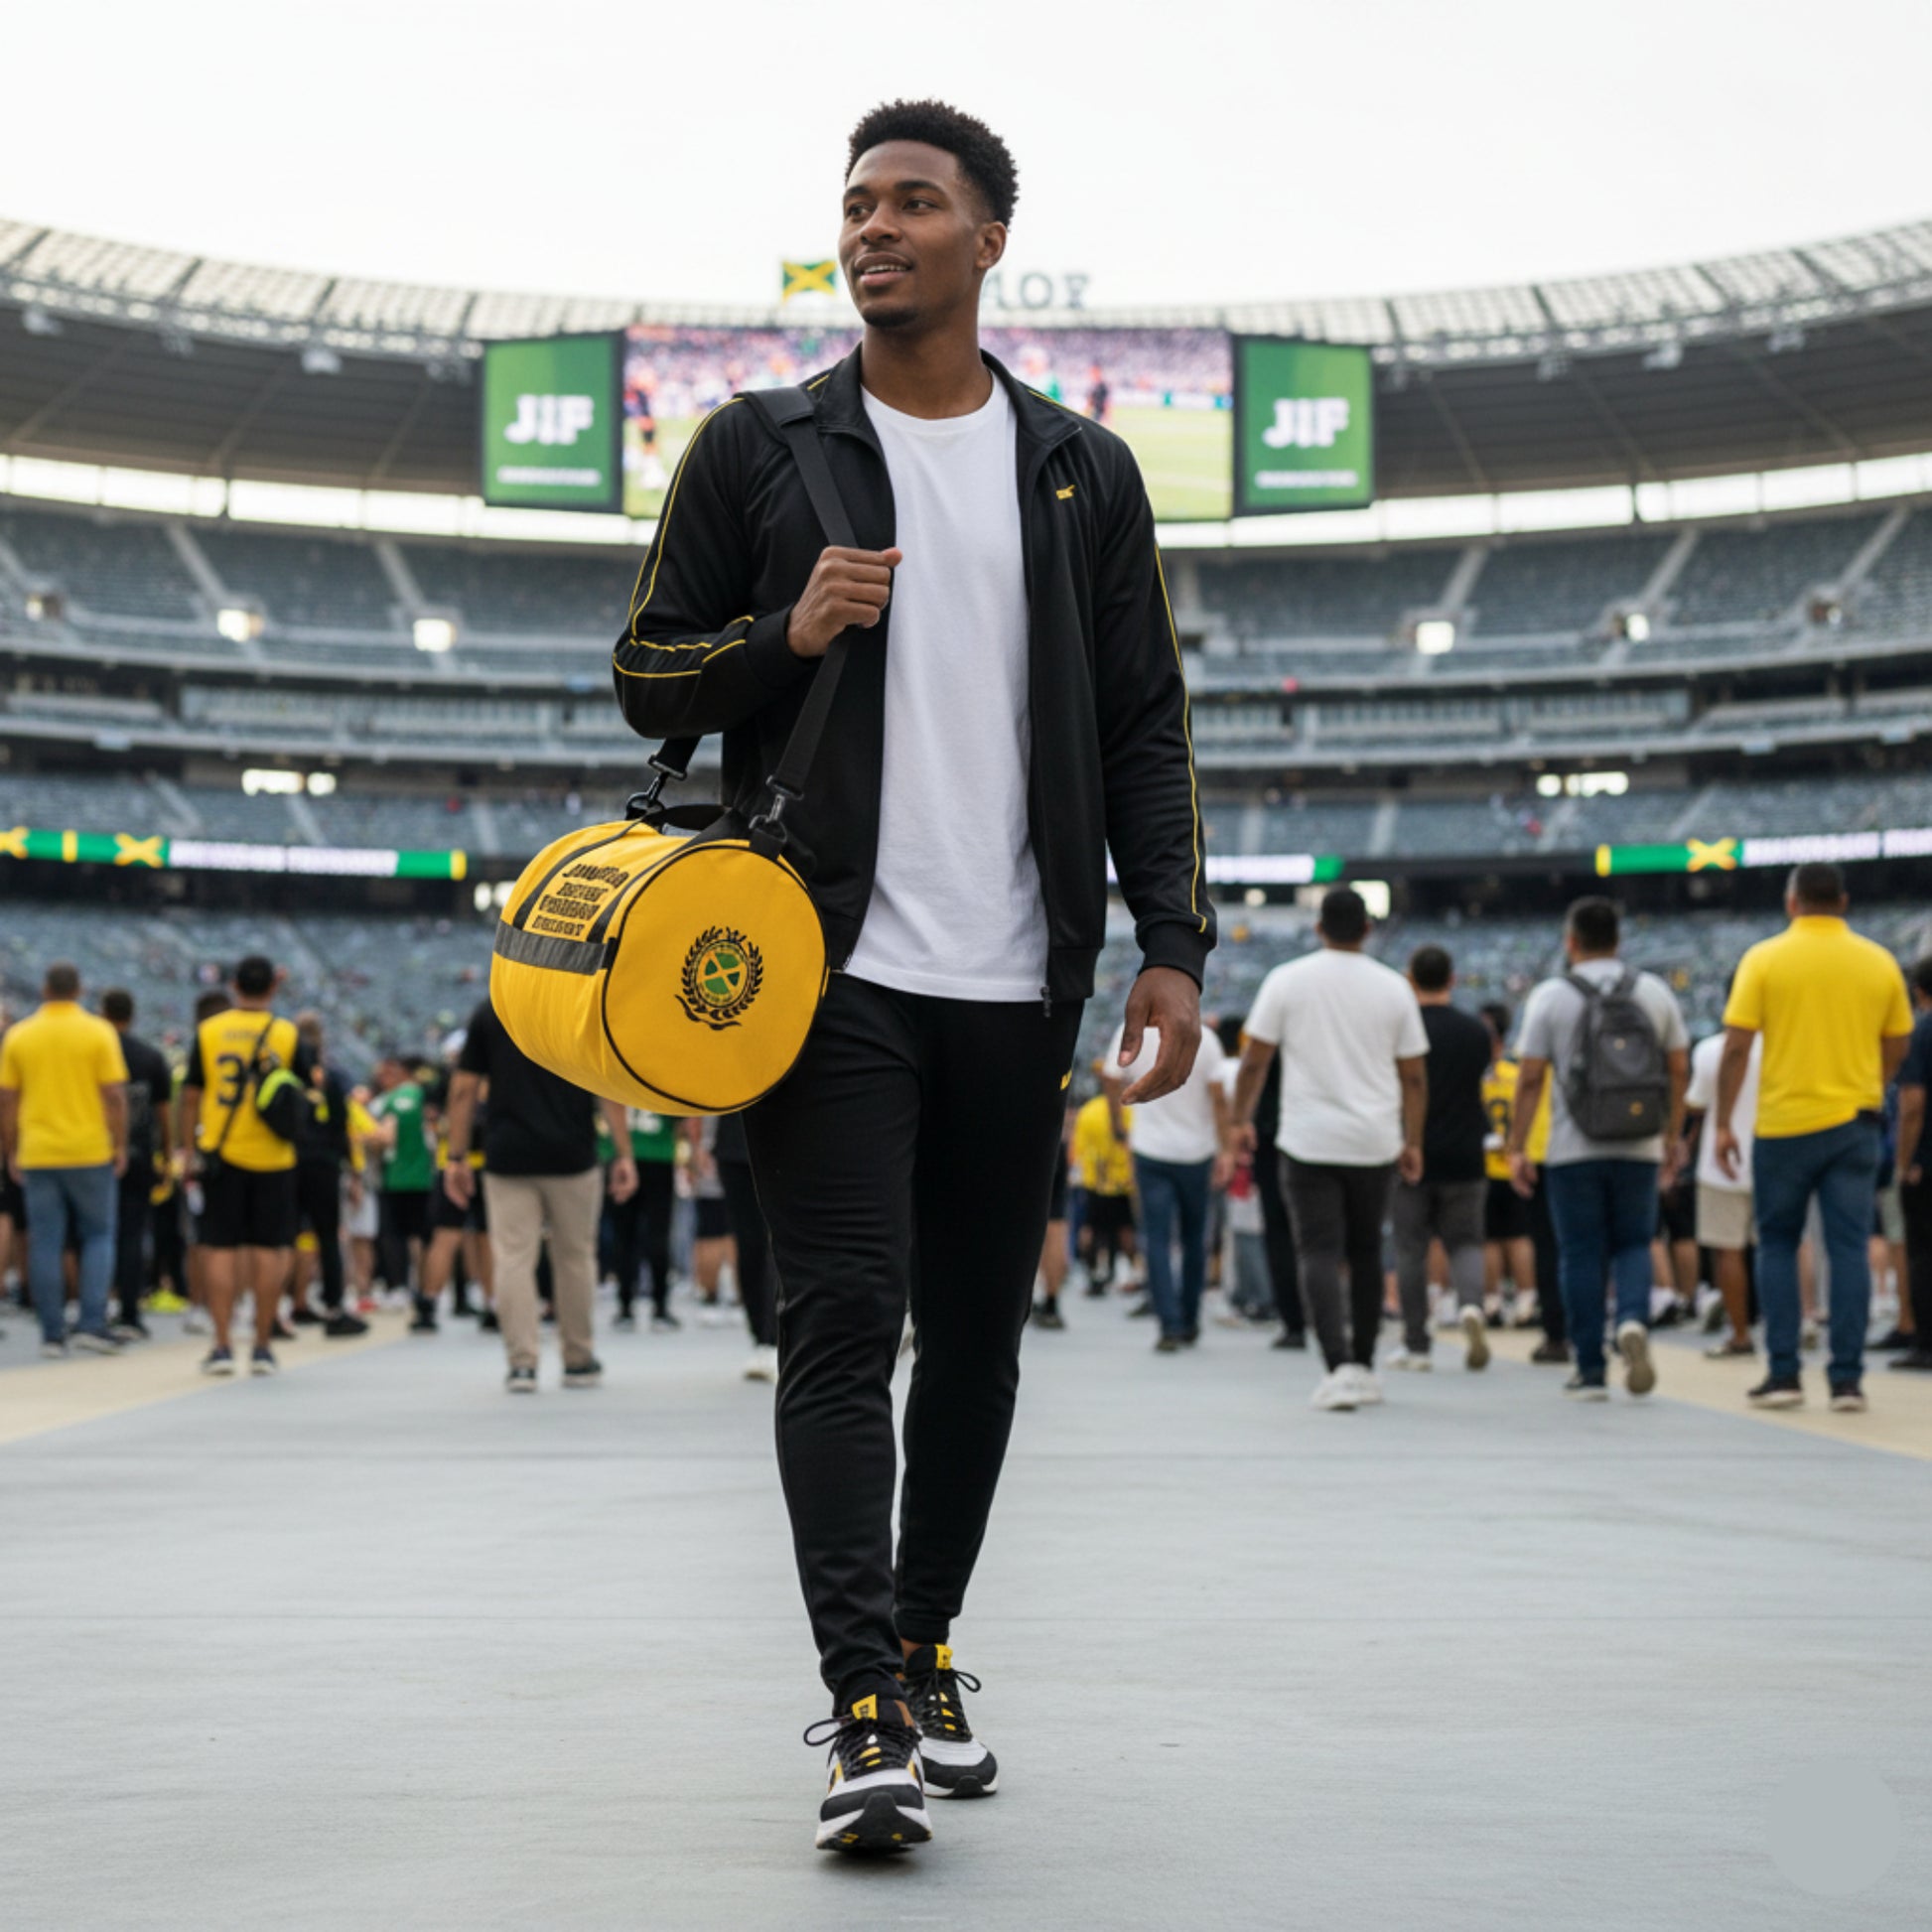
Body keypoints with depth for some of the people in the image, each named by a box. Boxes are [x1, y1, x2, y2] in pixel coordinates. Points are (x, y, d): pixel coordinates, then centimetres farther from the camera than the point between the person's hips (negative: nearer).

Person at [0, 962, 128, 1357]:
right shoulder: (99, 1032, -4)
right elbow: (115, 1095, -7)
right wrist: (120, 1146, 1)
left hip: (37, 1156, 2)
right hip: (91, 1152, -2)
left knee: (45, 1244, 6)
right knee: (98, 1237, 9)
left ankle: (52, 1333, 7)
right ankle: (92, 1324, -2)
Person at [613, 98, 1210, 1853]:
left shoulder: (1084, 472, 12)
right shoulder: (757, 451, 7)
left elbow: (1146, 722, 10)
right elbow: (649, 676, 9)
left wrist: (1174, 944, 0)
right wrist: (788, 632, -11)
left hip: (1018, 984, 3)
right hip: (831, 966, -2)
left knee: (979, 1331, 8)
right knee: (843, 1320, -11)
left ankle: (929, 1647, 24)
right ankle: (868, 1708, -12)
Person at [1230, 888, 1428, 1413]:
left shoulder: (1287, 980, -2)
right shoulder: (1393, 988, 2)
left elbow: (1255, 1059, -1)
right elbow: (1414, 1077, 4)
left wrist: (1241, 1119, 11)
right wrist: (1412, 1142, 12)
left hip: (1308, 1141, -2)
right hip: (1374, 1143, 2)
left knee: (1320, 1254, -3)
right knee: (1365, 1253, 15)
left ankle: (1338, 1366, -19)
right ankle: (1364, 1366, 22)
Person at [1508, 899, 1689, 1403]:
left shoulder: (1550, 997, -4)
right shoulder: (1654, 992, 4)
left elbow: (1530, 1078, -7)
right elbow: (1678, 1069, 7)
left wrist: (1517, 1148, -2)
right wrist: (1673, 1136, 17)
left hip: (1573, 1150, -2)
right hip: (1639, 1149, 2)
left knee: (1581, 1254, 5)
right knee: (1632, 1244, 14)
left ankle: (1591, 1372, 7)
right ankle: (1633, 1319, -14)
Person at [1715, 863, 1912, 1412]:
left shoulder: (1764, 959, -5)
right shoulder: (1879, 962, 3)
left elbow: (1736, 1047, -8)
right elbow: (1898, 1047, 10)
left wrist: (1724, 1123, -2)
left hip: (1784, 1123, -2)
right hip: (1854, 1122, 2)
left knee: (1777, 1245, 10)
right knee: (1849, 1247, 4)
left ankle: (1783, 1373, 6)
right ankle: (1847, 1379, 1)